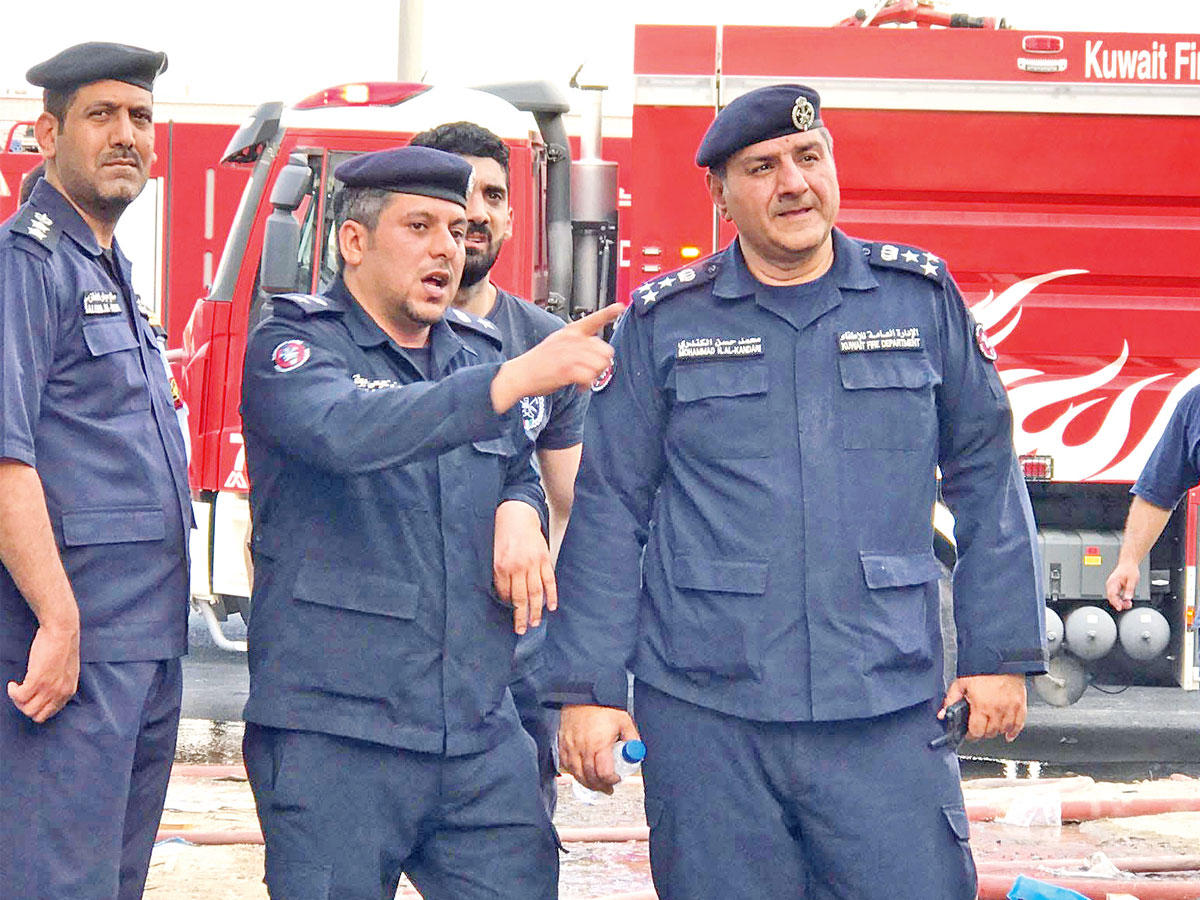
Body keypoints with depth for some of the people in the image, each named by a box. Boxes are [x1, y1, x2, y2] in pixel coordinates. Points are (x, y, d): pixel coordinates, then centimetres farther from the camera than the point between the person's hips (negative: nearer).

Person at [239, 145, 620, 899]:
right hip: (334, 734, -5)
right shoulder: (293, 348, -3)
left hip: (482, 735, 5)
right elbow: (349, 429, -25)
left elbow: (521, 473, 30)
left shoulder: (478, 352, 16)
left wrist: (518, 513, 3)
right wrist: (516, 378, -32)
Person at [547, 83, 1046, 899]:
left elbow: (986, 480, 12)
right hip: (706, 713, 0)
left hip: (887, 711, 0)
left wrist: (1000, 651, 7)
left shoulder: (922, 301, 8)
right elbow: (607, 510, 6)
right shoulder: (664, 325, 6)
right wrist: (588, 687, 1)